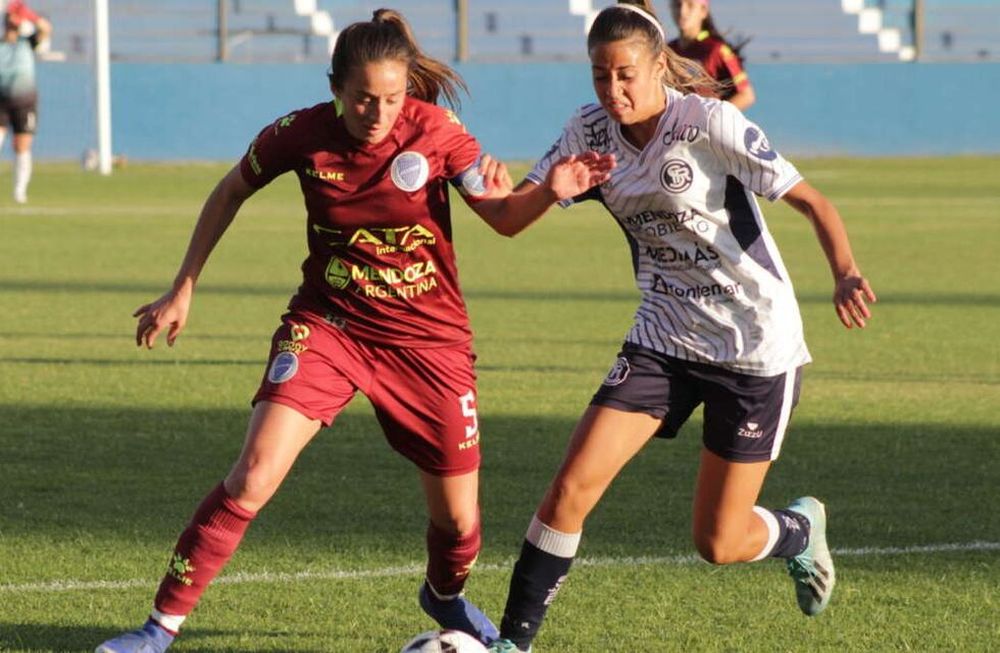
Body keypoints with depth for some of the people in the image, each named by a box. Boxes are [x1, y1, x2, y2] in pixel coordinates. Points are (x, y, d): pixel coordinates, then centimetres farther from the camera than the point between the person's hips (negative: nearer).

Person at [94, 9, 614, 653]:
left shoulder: (434, 131, -14)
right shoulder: (301, 135, -12)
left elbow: (504, 218, -10)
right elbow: (230, 193, 6)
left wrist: (549, 190, -31)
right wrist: (183, 289, 7)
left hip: (427, 338, 1)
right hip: (327, 325, -1)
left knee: (458, 519, 5)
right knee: (253, 475, -19)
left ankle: (447, 595, 42)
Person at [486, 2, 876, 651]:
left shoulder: (709, 123, -18)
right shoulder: (591, 132, -2)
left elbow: (812, 201, -17)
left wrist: (847, 275, -36)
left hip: (757, 347, -4)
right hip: (664, 338, 4)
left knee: (719, 544, 2)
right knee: (570, 489, -12)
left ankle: (800, 529, 36)